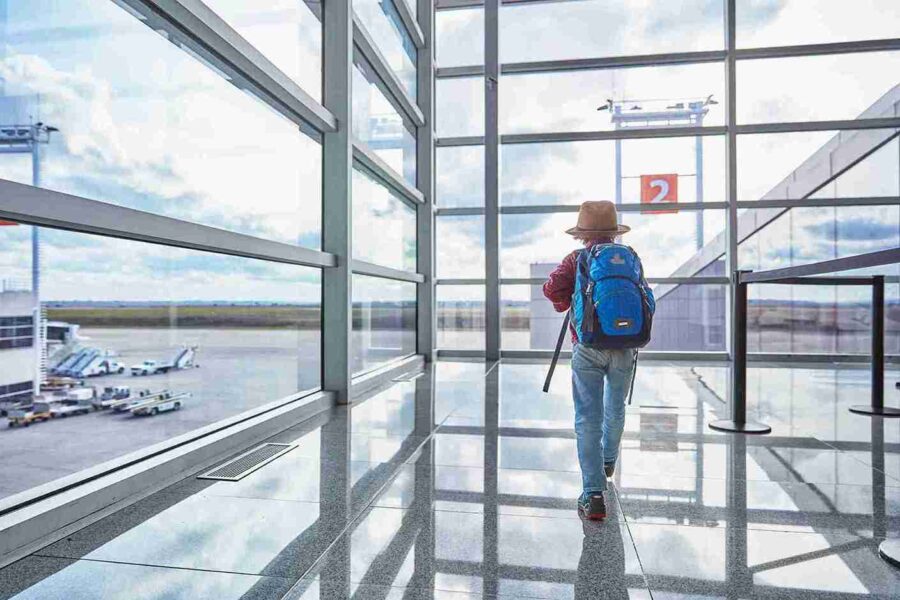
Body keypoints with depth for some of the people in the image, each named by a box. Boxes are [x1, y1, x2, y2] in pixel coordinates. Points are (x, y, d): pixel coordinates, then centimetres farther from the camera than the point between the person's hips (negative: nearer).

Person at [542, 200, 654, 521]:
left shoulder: (578, 259, -1)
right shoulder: (632, 257, 9)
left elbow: (552, 290, -10)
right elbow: (646, 297, 18)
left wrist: (565, 301, 11)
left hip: (589, 348, -3)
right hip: (627, 348, 4)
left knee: (588, 417, -1)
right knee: (615, 408, 24)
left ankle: (593, 494, -6)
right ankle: (608, 461, 46)